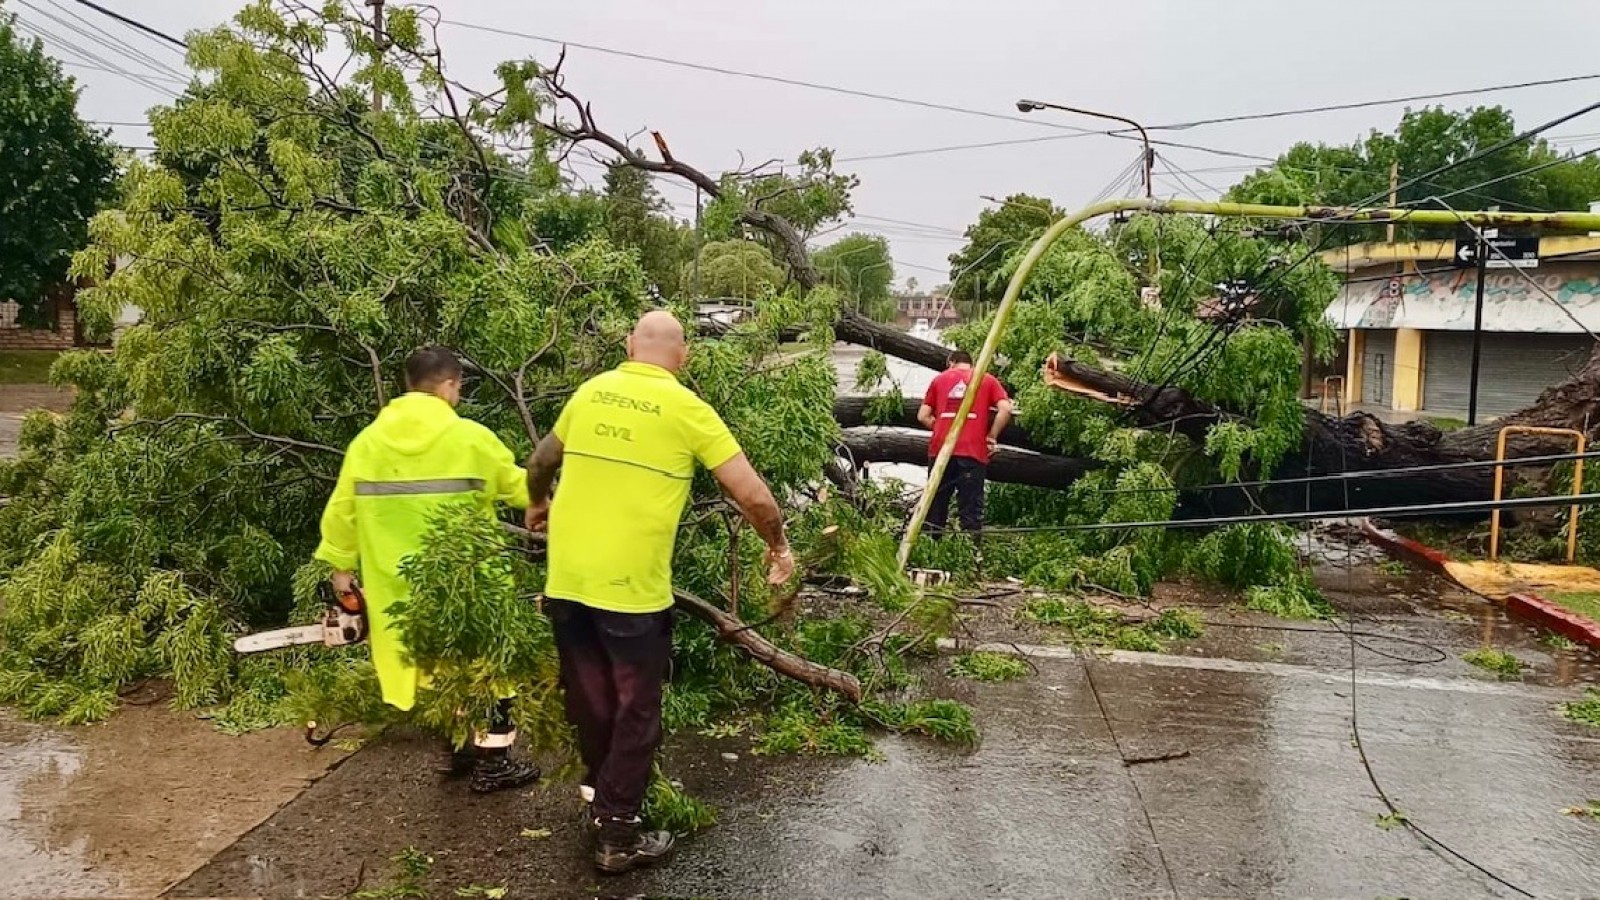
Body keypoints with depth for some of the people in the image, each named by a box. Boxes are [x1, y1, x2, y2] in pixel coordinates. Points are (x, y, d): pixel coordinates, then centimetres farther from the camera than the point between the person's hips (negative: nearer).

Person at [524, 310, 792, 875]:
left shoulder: (590, 392, 7)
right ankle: (618, 837, 22)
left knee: (589, 702, 22)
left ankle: (600, 799, 39)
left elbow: (541, 462, 23)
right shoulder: (687, 409, -7)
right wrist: (778, 546, 10)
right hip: (631, 587, -5)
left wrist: (537, 505, 44)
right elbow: (753, 497, -9)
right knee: (634, 712, 12)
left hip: (566, 579, 5)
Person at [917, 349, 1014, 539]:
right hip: (973, 452, -2)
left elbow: (923, 416, 10)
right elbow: (1005, 409, -3)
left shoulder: (939, 378, 16)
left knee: (936, 504, 10)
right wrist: (992, 437, 4)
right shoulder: (988, 380, 12)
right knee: (971, 507, -1)